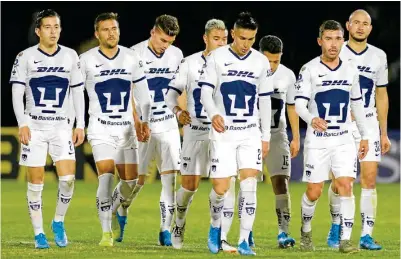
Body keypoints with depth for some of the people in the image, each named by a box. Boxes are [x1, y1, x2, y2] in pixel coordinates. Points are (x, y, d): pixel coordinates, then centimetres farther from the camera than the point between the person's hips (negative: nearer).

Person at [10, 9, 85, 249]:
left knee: (68, 179, -10)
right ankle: (39, 233, 7)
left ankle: (59, 222, 12)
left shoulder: (71, 56, 5)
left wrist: (80, 125, 4)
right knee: (36, 181, -1)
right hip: (34, 127, -2)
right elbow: (17, 92, -3)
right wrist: (22, 124, -12)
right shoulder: (26, 57, -2)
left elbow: (78, 92, 9)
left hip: (62, 126, 2)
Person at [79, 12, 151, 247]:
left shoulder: (132, 59, 0)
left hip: (126, 129, 4)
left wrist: (145, 121, 9)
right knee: (107, 176, -18)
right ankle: (106, 232, -14)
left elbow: (142, 93, 11)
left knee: (131, 182, 3)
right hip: (100, 130, -4)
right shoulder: (86, 61, -8)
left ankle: (110, 211, 33)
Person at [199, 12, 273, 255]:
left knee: (249, 184, -10)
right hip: (223, 132, -2)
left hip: (251, 133, 2)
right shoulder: (217, 57, -4)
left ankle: (244, 241, -7)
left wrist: (266, 137, 9)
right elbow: (205, 91, -7)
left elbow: (265, 101, 11)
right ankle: (215, 227, 27)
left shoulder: (261, 62, 5)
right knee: (221, 188, -3)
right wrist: (213, 114, -28)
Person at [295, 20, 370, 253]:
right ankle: (306, 231, 28)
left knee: (346, 186, -11)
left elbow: (357, 104, 16)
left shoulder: (351, 70, 5)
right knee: (314, 192, 2)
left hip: (344, 140, 2)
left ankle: (345, 240, -8)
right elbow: (299, 104, -16)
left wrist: (365, 136, 16)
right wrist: (312, 119, -37)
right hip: (317, 141, -2)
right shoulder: (309, 70, -8)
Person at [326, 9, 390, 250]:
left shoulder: (378, 56, 8)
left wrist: (384, 133, 12)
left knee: (370, 178, -6)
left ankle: (367, 235, -5)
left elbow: (382, 95, 14)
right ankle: (336, 226, 19)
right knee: (339, 181, -1)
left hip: (368, 124, 2)